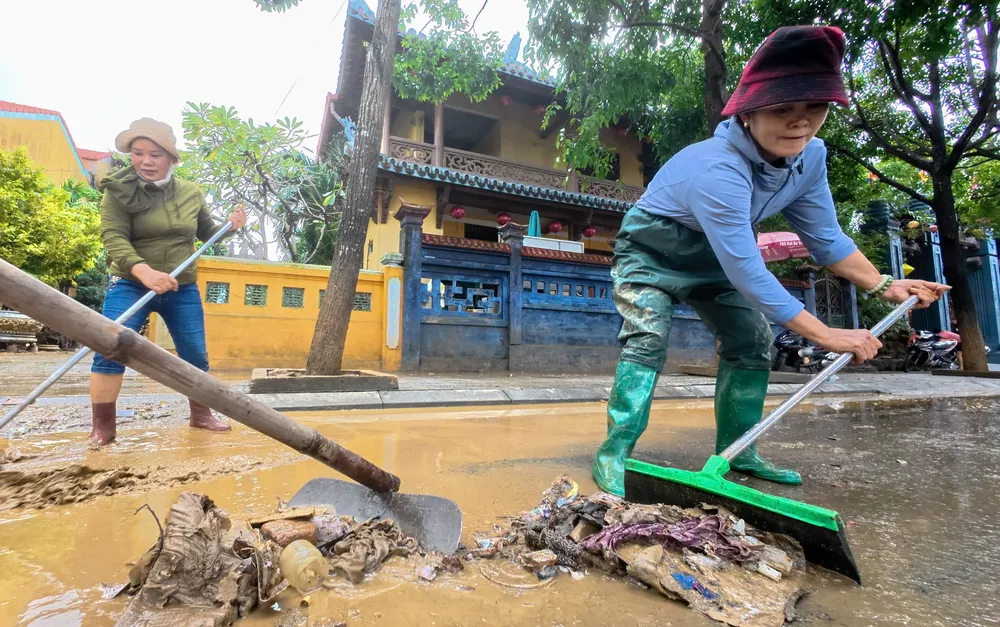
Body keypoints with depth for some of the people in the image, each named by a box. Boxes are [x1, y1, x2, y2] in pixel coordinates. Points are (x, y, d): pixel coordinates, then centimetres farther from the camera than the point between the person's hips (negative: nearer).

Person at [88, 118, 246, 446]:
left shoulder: (191, 193, 3)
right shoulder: (119, 190, -7)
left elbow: (208, 233, 16)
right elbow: (113, 238, -19)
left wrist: (231, 225, -6)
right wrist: (144, 271, -37)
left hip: (182, 289, 3)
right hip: (130, 284, -3)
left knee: (196, 356, 8)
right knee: (110, 350, -14)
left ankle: (201, 415, 26)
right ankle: (102, 427, 1)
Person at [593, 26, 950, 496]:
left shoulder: (810, 156, -12)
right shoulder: (718, 169, -38)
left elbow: (825, 237, 1)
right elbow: (747, 273, -37)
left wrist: (883, 286, -10)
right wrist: (827, 336, -30)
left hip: (711, 258, 8)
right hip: (651, 251, -7)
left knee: (752, 341, 4)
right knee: (647, 339, -26)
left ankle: (735, 452, 14)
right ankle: (615, 452, -18)